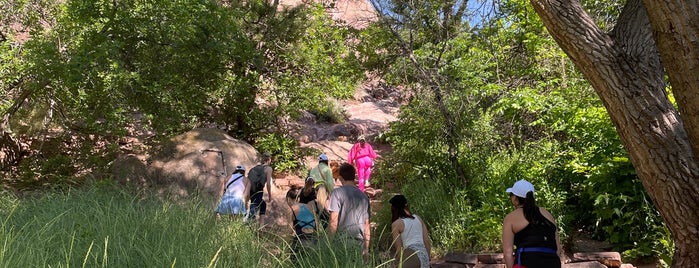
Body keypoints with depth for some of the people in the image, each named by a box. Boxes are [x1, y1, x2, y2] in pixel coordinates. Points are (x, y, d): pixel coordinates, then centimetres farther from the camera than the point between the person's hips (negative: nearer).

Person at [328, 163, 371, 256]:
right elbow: (367, 225, 14)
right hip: (359, 243, 5)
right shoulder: (363, 196, 11)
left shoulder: (337, 193, -6)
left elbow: (333, 222, -11)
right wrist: (366, 248, 20)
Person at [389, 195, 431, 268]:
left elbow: (398, 248, -5)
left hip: (410, 256, -6)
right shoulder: (418, 218, 15)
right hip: (423, 253, 6)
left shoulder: (396, 224, -1)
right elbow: (427, 240, 13)